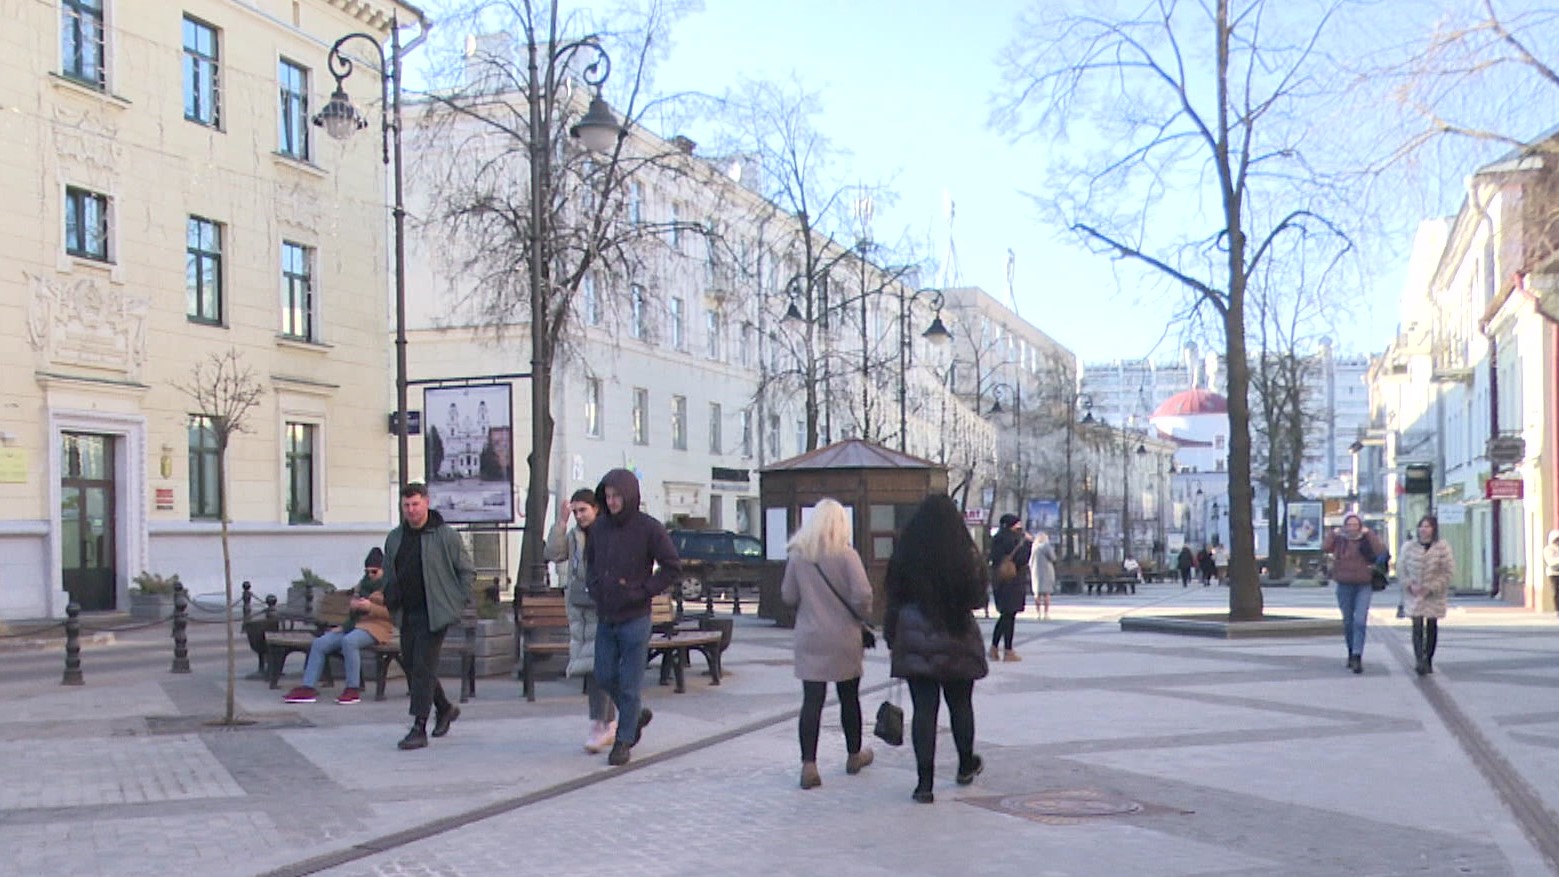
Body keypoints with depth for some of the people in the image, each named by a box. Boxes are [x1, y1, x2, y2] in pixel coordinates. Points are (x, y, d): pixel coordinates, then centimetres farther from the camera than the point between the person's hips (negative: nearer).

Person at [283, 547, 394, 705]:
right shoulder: (364, 583, 22)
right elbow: (354, 601, 30)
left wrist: (370, 607, -20)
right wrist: (353, 604, 5)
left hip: (377, 626, -8)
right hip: (356, 623, 8)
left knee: (349, 641, -38)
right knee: (320, 643, -10)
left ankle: (353, 690, -31)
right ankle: (308, 688, -13)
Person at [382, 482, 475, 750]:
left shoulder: (446, 535, -5)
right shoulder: (394, 538, 10)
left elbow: (467, 571, -1)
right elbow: (388, 574, 22)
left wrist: (457, 602, -7)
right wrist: (391, 601, 7)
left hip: (434, 613, -6)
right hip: (407, 614, 6)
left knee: (423, 668, -11)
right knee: (411, 666, 11)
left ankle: (419, 728, -8)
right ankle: (445, 708, 32)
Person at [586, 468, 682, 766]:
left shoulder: (649, 528, -10)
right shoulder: (599, 527, 4)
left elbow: (673, 566, -8)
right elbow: (590, 560, 21)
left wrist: (644, 591, -12)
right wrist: (595, 587, 5)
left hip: (635, 618, -5)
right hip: (605, 618, 5)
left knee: (629, 683, 1)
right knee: (605, 677, 9)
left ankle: (623, 741, 12)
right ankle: (636, 715, 33)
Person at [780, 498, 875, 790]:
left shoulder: (797, 556, -2)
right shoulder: (846, 555, -11)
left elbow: (788, 597, 2)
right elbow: (862, 595, -18)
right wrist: (860, 616, 2)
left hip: (809, 639, 2)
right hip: (843, 638, -2)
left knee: (812, 700, 1)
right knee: (849, 698, 15)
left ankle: (808, 765, -6)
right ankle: (854, 756, 30)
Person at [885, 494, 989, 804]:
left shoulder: (904, 555, -3)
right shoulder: (965, 554, -7)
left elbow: (893, 601, -1)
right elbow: (978, 598, 0)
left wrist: (892, 639, 6)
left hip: (915, 642, 0)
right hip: (957, 642, 0)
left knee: (923, 709, 1)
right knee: (960, 704, 17)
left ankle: (924, 782, -3)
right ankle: (966, 766, 35)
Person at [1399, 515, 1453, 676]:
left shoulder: (1442, 548, -2)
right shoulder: (1409, 546, 2)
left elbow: (1448, 571, -4)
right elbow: (1401, 569, 5)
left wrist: (1431, 587, -12)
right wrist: (1410, 585, -9)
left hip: (1434, 595, 0)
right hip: (1414, 594, 0)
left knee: (1432, 627, 8)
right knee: (1417, 626, -12)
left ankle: (1428, 661, 20)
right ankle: (1419, 660, -19)